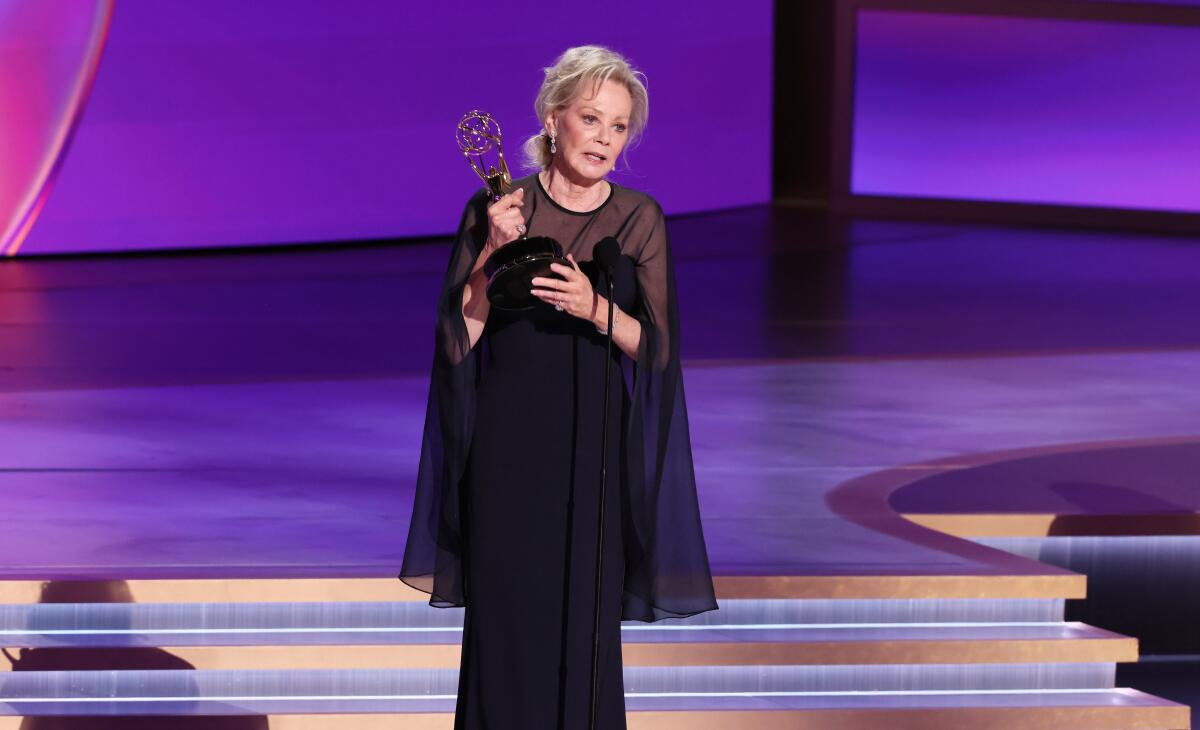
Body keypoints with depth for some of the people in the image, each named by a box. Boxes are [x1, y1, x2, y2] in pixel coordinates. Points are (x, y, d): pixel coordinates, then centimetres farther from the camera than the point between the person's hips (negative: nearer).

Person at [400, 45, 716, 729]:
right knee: (506, 628, 1)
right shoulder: (495, 211, 0)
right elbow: (458, 338, -3)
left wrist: (595, 309, -19)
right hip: (507, 446, -1)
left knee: (586, 631, 2)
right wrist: (495, 253, -15)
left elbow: (658, 347, -1)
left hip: (596, 448, 1)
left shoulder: (640, 219, 2)